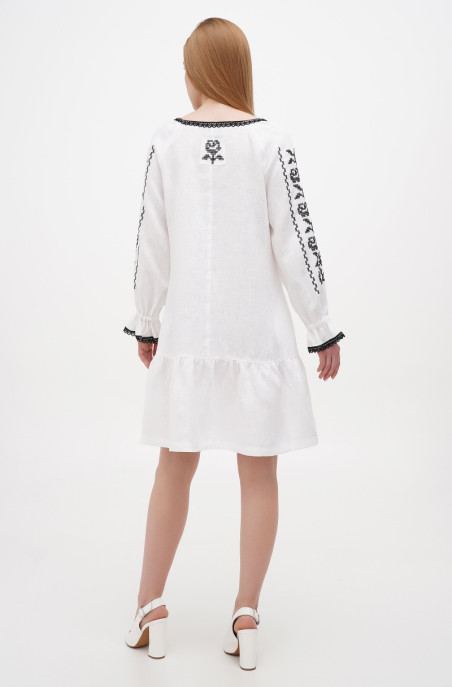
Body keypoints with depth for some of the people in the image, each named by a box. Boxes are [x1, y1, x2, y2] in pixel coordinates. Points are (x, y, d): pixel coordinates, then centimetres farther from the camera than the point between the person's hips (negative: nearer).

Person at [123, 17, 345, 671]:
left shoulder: (166, 141, 0)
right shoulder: (271, 141, -6)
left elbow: (152, 242, 2)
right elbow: (295, 242, -7)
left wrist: (145, 321, 14)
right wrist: (323, 330, 1)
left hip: (187, 329, 2)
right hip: (257, 330, -2)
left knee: (174, 469, 14)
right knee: (259, 474, 9)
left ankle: (150, 610, 24)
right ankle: (245, 617, 16)